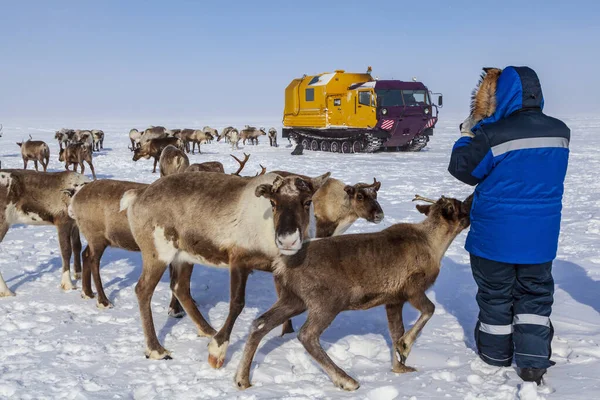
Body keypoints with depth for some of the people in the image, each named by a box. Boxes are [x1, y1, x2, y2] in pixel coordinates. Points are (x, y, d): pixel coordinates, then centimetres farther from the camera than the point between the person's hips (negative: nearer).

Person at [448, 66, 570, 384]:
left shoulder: (493, 134, -20)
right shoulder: (559, 131, -1)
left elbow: (463, 169, -8)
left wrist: (468, 133, 6)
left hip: (496, 235, -4)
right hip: (540, 236, 4)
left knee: (495, 294, 14)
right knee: (534, 294, 15)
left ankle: (496, 353, 28)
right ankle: (533, 361, 11)